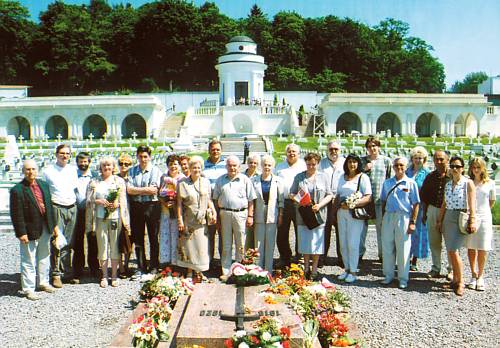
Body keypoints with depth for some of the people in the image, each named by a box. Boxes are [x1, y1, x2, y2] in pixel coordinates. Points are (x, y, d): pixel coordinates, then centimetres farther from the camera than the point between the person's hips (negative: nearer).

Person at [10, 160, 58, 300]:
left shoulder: (44, 185, 7)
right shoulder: (17, 190, -13)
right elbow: (16, 214, -14)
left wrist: (54, 224, 11)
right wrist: (21, 233, -17)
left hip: (45, 228, 6)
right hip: (29, 230, -6)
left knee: (44, 257, 19)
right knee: (29, 261, 3)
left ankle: (43, 282, 35)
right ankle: (28, 289, 15)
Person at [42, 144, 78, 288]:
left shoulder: (73, 170, 13)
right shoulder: (48, 171, 1)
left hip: (72, 208, 4)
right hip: (57, 209, -4)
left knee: (69, 243, 9)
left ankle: (67, 272, 17)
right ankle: (56, 274, 1)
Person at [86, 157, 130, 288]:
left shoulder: (119, 181, 9)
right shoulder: (94, 182, 11)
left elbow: (124, 201, 8)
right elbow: (89, 200, 7)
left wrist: (117, 204, -11)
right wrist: (99, 201, -11)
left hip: (115, 218, 0)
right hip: (100, 218, 1)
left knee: (115, 246, 2)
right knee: (102, 246, 1)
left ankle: (114, 275, 12)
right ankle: (104, 276, 12)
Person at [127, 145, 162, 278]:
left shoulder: (156, 171, 0)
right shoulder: (132, 171, 10)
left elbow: (154, 190, -12)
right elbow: (129, 189, -3)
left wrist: (137, 190, -7)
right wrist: (145, 189, -10)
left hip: (151, 206, -3)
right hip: (136, 206, 3)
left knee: (153, 239, 3)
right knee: (138, 239, 9)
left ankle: (154, 267, 14)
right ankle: (141, 268, 21)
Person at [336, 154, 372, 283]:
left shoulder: (363, 177, -1)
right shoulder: (342, 177, 17)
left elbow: (368, 197, -9)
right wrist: (334, 212, 12)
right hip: (341, 212, 6)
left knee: (353, 243, -5)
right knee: (343, 243, 8)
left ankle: (353, 271, 6)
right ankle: (347, 269, 20)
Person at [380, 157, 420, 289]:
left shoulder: (411, 183, 1)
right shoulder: (387, 183, 12)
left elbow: (416, 204, -1)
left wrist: (413, 222, -6)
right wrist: (382, 219, 8)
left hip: (403, 217, -3)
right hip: (388, 216, 4)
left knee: (403, 249, 2)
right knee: (387, 248, 7)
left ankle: (403, 278, 12)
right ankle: (388, 275, 20)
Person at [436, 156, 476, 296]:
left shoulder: (468, 183, -3)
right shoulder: (448, 184, 13)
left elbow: (472, 203, -9)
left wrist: (472, 220, -16)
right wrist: (439, 220, 14)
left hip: (461, 218, -6)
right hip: (448, 218, 6)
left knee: (453, 251, -12)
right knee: (450, 251, 8)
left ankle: (460, 282, 0)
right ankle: (455, 278, 20)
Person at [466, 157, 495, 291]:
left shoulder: (490, 183, 4)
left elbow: (492, 201, 16)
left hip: (484, 218, 0)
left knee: (483, 249, 0)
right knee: (471, 248, 5)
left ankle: (480, 276, 12)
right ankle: (473, 275, 16)